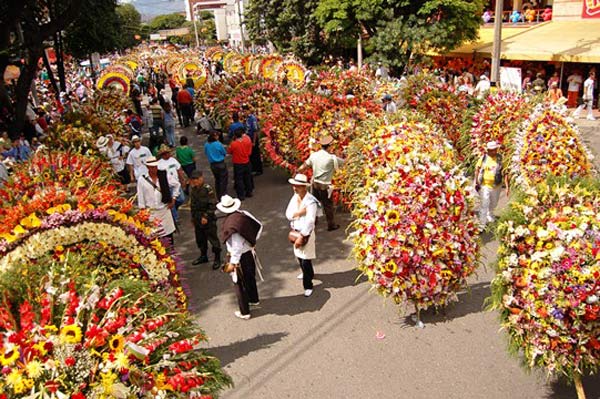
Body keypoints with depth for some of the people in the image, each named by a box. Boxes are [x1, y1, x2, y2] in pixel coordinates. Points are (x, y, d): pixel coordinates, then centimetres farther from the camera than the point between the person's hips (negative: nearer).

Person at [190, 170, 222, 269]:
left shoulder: (208, 189, -16)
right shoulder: (192, 189, 4)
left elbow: (213, 205, -16)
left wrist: (206, 216, -18)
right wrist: (193, 217, 17)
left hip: (208, 220, -6)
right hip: (197, 219, 7)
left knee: (212, 238, 1)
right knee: (200, 238, 17)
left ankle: (217, 258, 14)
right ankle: (203, 256, 36)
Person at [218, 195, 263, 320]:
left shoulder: (230, 224, -27)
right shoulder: (244, 214, -9)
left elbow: (236, 246, -28)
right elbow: (259, 226, 3)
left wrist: (233, 262, -19)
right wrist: (253, 241, 13)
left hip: (239, 257, -6)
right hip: (249, 253, 7)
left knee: (239, 283, 10)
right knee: (250, 277, 27)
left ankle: (244, 312, 21)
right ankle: (254, 299, 50)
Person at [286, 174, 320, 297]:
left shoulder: (311, 201, -23)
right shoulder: (295, 197, 0)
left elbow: (310, 221, -25)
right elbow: (288, 214, -2)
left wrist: (301, 237, -23)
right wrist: (299, 212, -22)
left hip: (306, 234, -8)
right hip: (295, 231, 8)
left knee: (306, 261, -4)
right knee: (299, 256, 23)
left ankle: (308, 286, 10)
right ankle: (308, 273, 48)